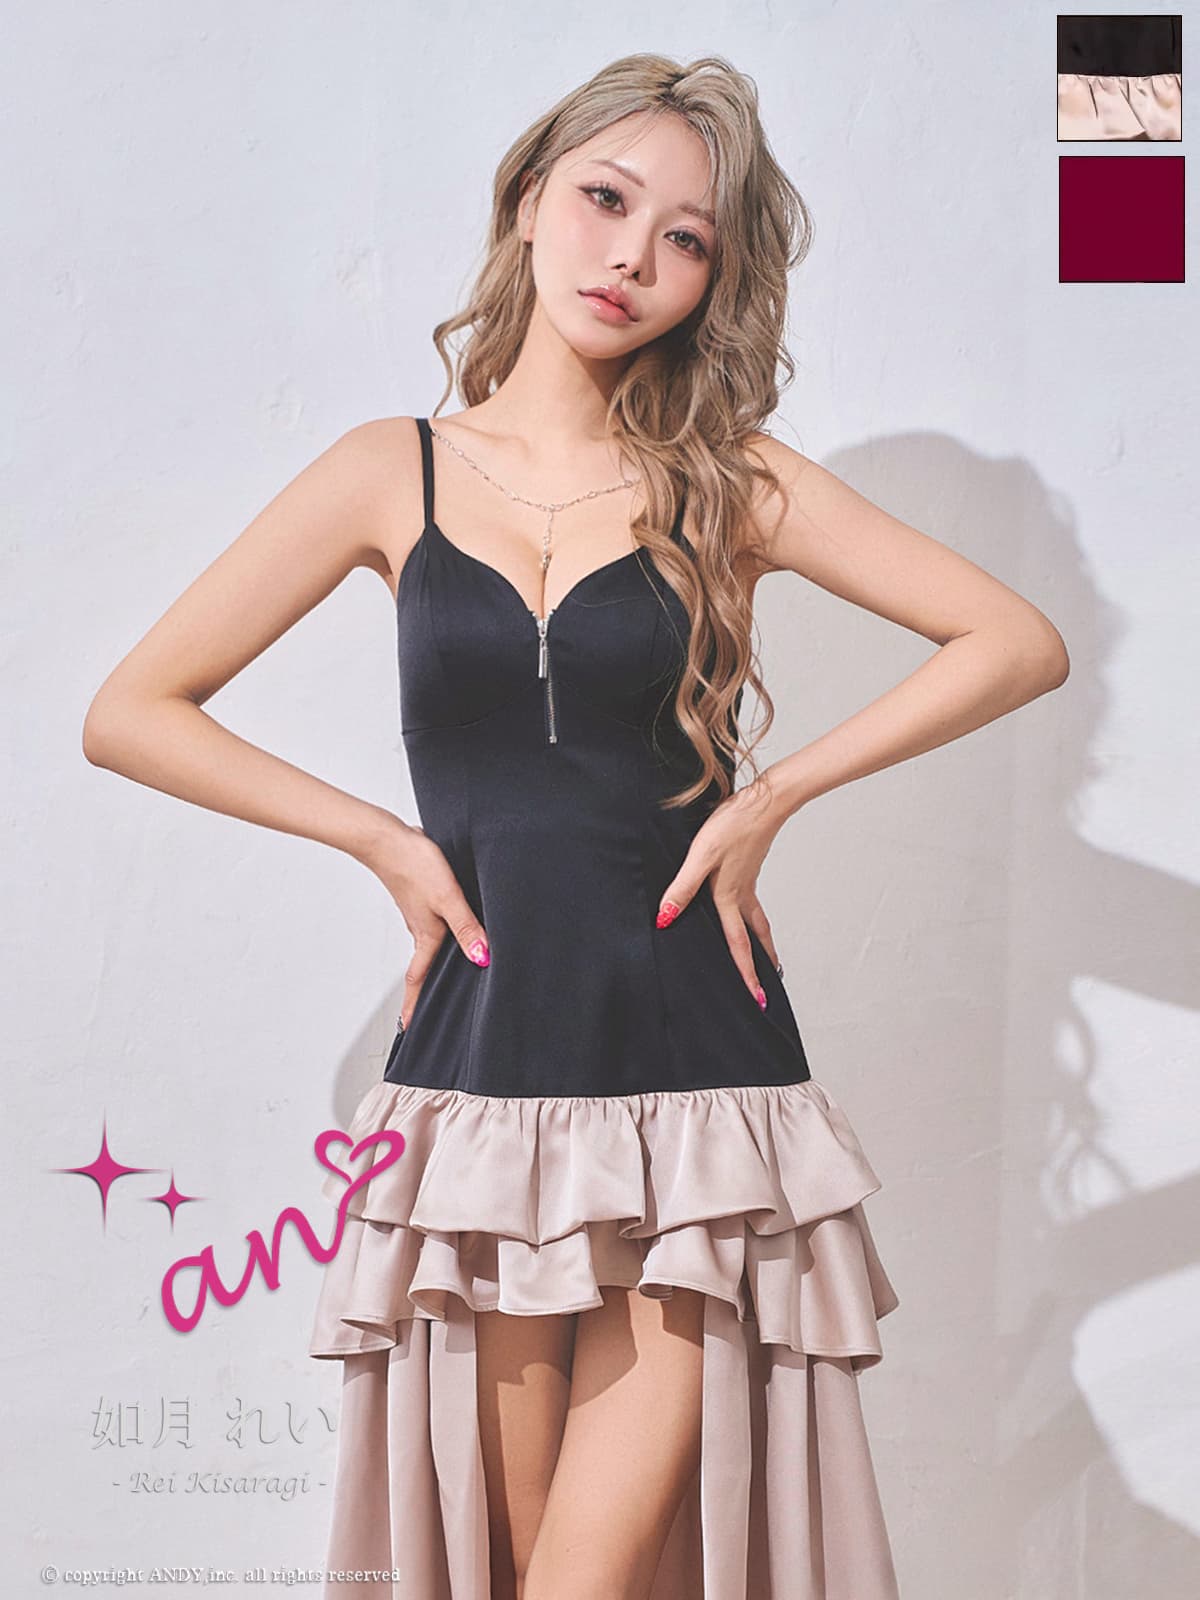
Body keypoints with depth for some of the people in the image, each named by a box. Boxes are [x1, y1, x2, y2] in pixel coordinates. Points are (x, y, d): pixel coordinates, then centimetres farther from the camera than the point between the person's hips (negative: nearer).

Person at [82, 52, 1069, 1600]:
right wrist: (383, 838, -1)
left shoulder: (733, 484, 6)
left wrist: (771, 796, -4)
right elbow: (130, 712, 7)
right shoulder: (397, 472, 7)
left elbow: (1020, 643, 2)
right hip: (477, 1088, 1)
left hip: (697, 1086, -1)